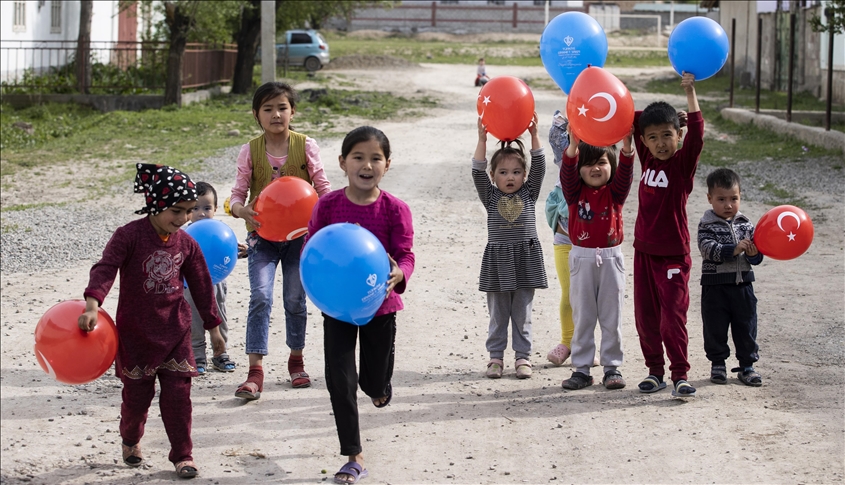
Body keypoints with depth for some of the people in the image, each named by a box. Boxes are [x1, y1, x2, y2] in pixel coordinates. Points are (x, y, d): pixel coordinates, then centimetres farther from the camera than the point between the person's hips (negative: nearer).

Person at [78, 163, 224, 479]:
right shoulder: (129, 236, -14)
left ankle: (182, 454, 9)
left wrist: (213, 326, 15)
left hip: (175, 330, 3)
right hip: (135, 331, -3)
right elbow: (105, 269, -27)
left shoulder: (186, 244, 1)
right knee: (137, 393, 7)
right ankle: (131, 441, 36)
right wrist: (93, 304, -43)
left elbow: (201, 286, 11)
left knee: (177, 393, -2)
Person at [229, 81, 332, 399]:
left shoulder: (306, 147, -4)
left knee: (295, 299, 10)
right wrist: (241, 210, -23)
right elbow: (239, 192, -1)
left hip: (299, 233, 1)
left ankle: (296, 361, 31)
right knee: (260, 297, -14)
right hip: (262, 234, -1)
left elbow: (323, 188, 1)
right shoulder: (250, 151, -4)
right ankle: (255, 372, -16)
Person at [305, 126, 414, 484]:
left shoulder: (394, 209, -12)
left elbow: (405, 254, -13)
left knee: (375, 383, 9)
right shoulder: (327, 206, -9)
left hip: (379, 305, -1)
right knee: (339, 380, -2)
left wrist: (399, 274, -35)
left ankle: (380, 386, 51)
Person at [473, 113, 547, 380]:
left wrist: (534, 136, -13)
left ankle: (523, 356, 13)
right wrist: (482, 139, -17)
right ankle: (496, 357, 12)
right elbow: (478, 171, -9)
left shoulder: (528, 194, 6)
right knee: (498, 314, 6)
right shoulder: (491, 197, 3)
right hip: (498, 260, 0)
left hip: (526, 260, 0)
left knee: (522, 314, 6)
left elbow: (539, 167, -4)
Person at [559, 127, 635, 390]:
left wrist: (627, 146, -34)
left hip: (610, 257, 0)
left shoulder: (614, 192, 3)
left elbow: (625, 172, -15)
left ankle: (612, 367, 13)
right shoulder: (575, 192, 1)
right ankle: (581, 369, 11)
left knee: (611, 317, 5)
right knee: (582, 317, 6)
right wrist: (573, 145, -36)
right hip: (581, 257, 0)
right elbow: (567, 172, -17)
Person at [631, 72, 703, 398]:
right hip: (644, 251, 6)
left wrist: (690, 93, -27)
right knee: (645, 317, 10)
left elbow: (696, 135, -25)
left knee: (673, 317, -7)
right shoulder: (648, 159, 5)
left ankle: (680, 375, 0)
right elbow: (631, 122, 10)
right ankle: (655, 371, 21)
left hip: (673, 255, -5)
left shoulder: (683, 163, -9)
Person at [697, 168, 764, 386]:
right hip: (715, 286, -3)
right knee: (715, 328, 6)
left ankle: (747, 365, 19)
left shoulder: (746, 225, 5)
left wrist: (754, 254, -19)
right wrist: (734, 249, -29)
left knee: (746, 327, 8)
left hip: (742, 284, 3)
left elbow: (756, 255, 5)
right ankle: (717, 364, 20)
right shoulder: (707, 225, -6)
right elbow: (707, 248, -21)